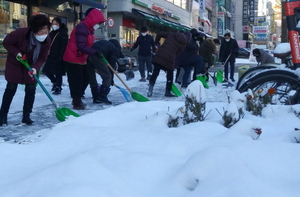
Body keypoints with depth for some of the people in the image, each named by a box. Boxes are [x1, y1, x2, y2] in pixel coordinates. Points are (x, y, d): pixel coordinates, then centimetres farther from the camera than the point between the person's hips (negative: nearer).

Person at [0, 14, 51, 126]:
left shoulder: (46, 40, -20)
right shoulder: (21, 33, -30)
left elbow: (42, 58, -15)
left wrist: (35, 67, -32)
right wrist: (16, 53, -27)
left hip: (31, 66, 3)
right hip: (14, 64, -3)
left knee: (31, 90, -3)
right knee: (11, 89, -1)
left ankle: (26, 116, 9)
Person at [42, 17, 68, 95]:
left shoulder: (63, 33, -9)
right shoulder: (51, 33, 16)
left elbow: (64, 46, -17)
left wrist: (61, 56, -23)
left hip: (58, 57, -8)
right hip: (51, 56, 8)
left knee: (58, 73, -3)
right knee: (46, 71, 11)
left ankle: (58, 88, 8)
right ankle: (55, 82, 32)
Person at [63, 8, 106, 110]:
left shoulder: (89, 29, 12)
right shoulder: (81, 28, -21)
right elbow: (81, 47, -27)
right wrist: (95, 52, -32)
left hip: (81, 59, 10)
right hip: (73, 59, -10)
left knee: (85, 79, 14)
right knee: (76, 81, -5)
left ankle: (77, 99, 27)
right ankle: (77, 103, 5)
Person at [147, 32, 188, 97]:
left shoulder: (171, 35, 17)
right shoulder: (183, 44, 9)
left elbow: (160, 33, 14)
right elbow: (177, 53, 5)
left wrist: (156, 42, 27)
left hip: (159, 55, 3)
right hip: (169, 59, -3)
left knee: (155, 73, 9)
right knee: (170, 76, 13)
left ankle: (151, 84, -8)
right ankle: (168, 91, 18)